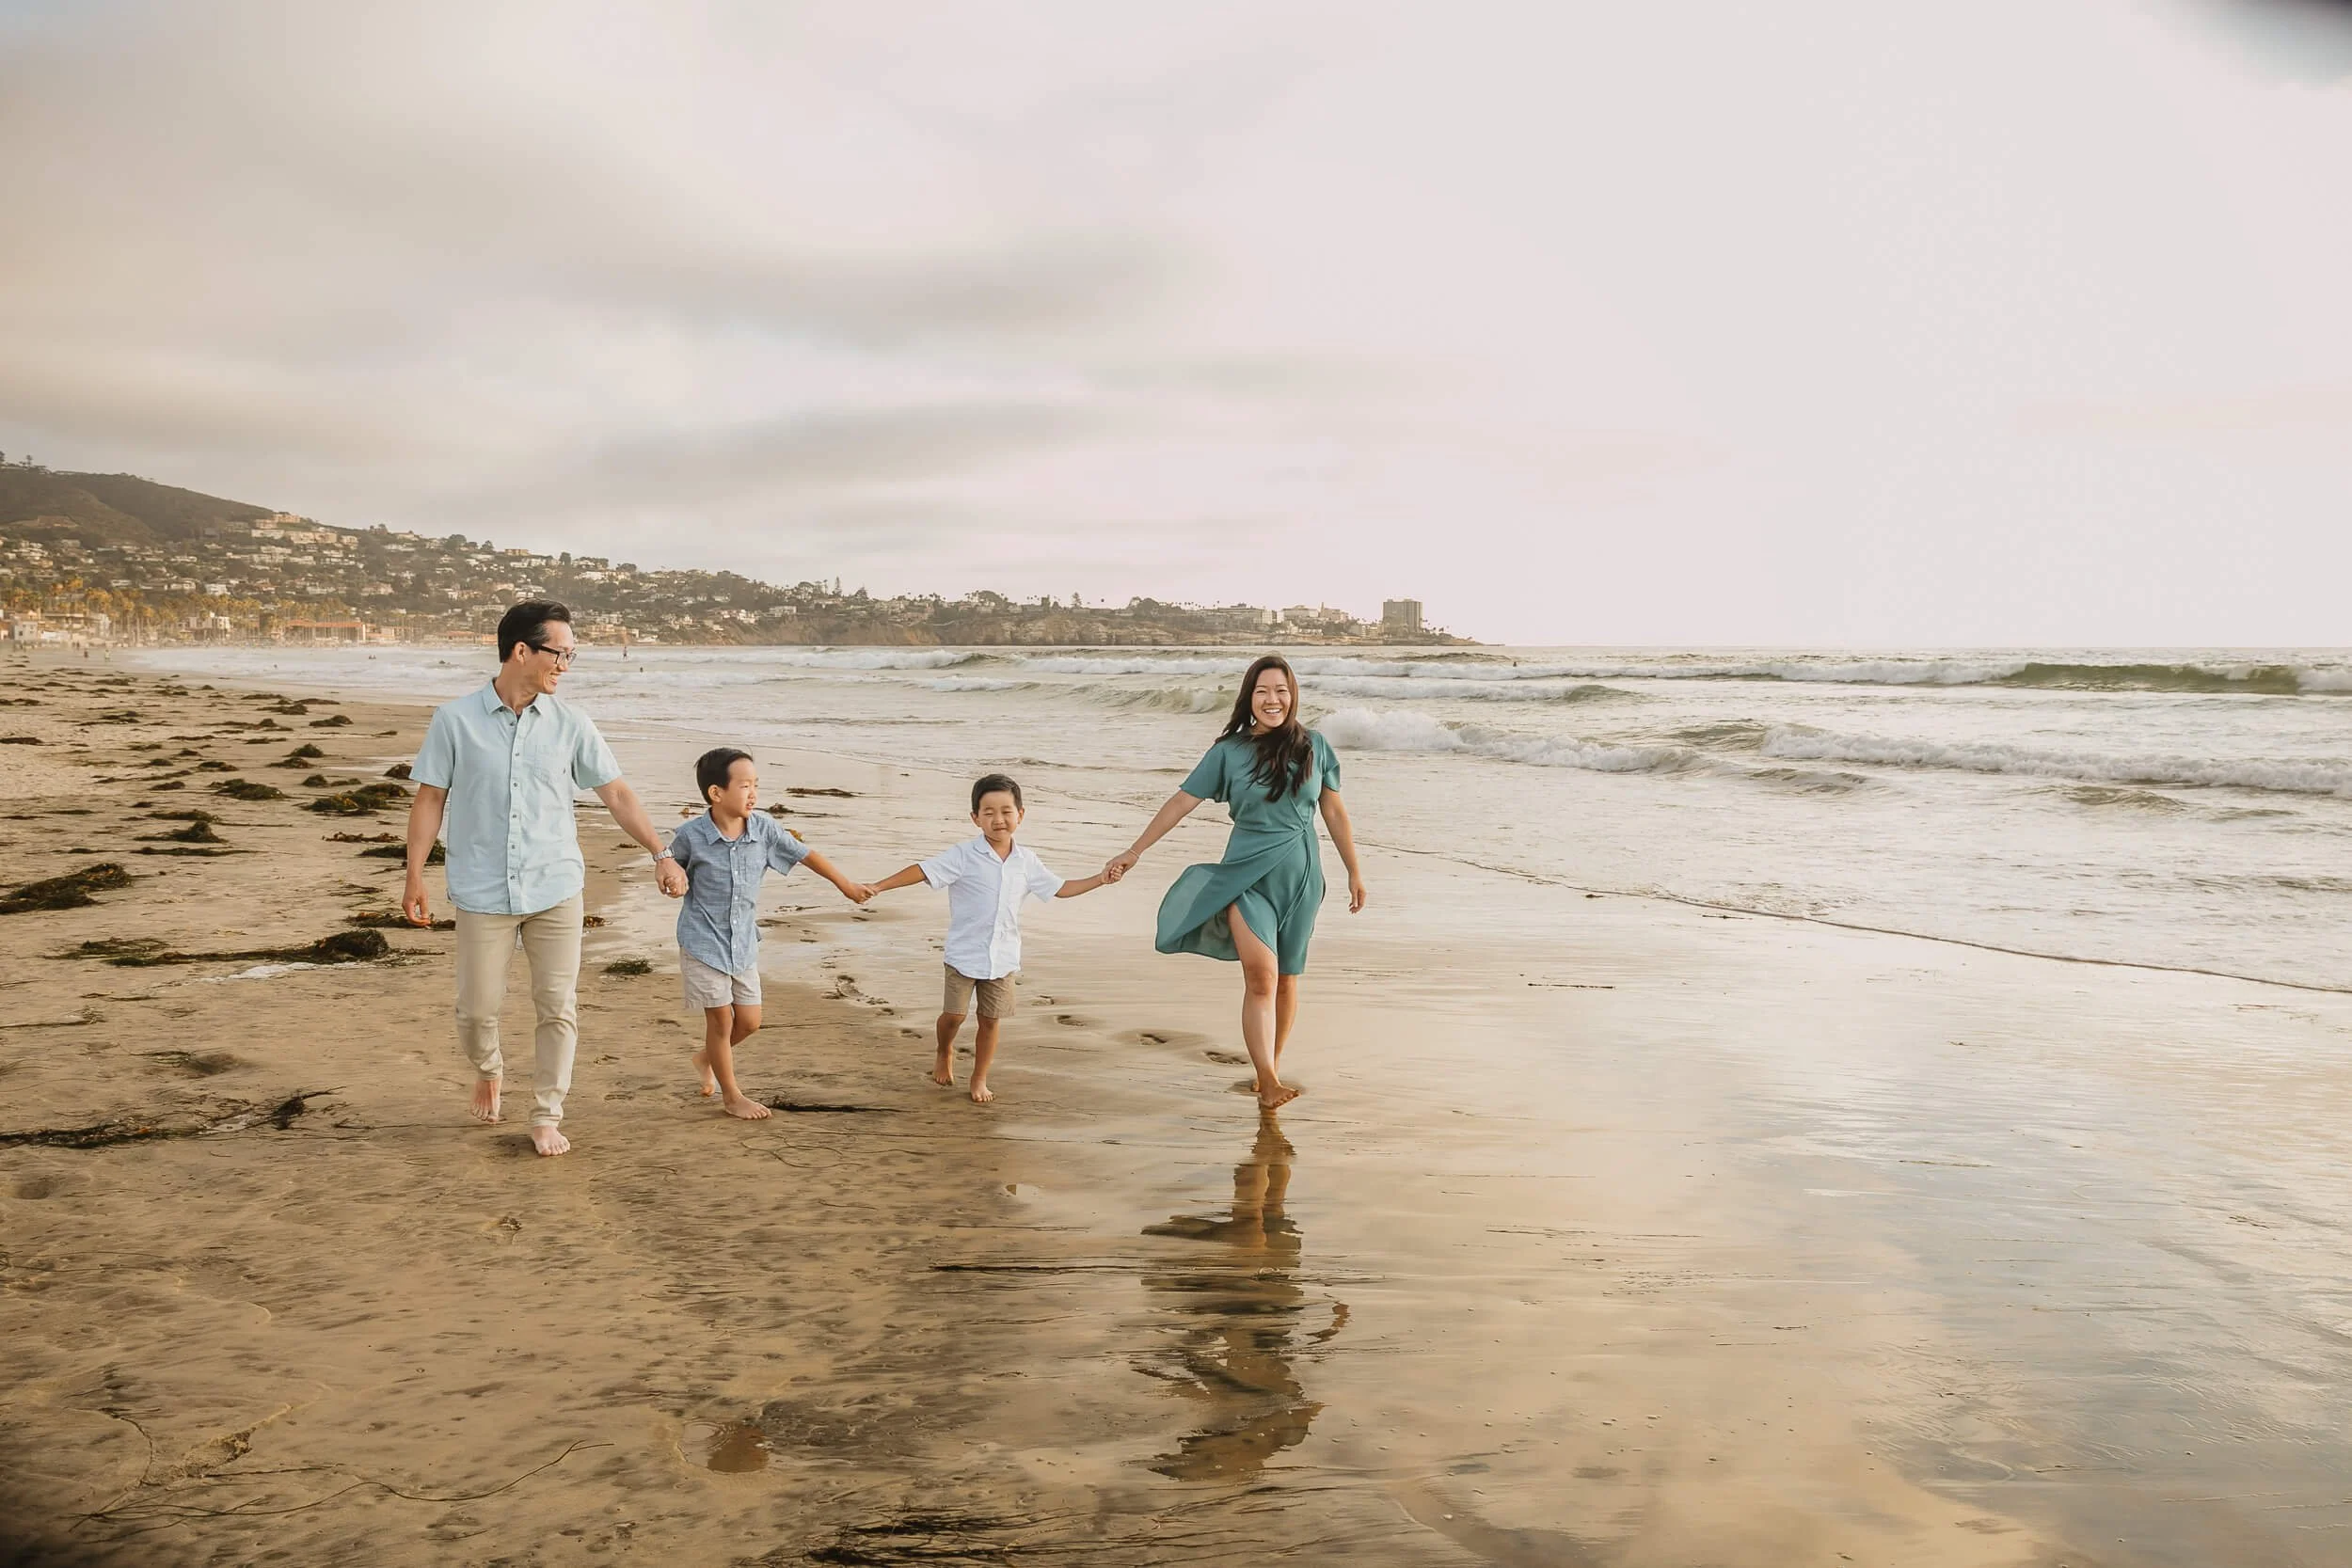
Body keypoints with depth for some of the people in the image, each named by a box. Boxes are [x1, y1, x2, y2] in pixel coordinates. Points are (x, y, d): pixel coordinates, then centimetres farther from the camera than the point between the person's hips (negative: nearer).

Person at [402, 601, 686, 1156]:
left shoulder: (569, 724, 2)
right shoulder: (454, 720, -3)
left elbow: (616, 793, 4)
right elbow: (430, 799, 3)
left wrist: (661, 854, -2)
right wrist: (415, 877, 2)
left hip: (556, 889, 1)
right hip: (483, 893, -1)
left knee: (558, 1008, 1)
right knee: (478, 1009, 6)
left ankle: (547, 1117, 15)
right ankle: (488, 1071, 38)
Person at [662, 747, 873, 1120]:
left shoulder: (764, 829, -8)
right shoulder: (690, 835, -16)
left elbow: (804, 855, 3)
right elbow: (671, 864, 4)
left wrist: (846, 885, 9)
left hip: (743, 942, 4)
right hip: (703, 941, -4)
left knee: (749, 1022, 10)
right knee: (721, 1018, 4)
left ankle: (707, 1058, 40)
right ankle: (731, 1096, 21)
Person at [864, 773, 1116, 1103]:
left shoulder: (1026, 861, 1)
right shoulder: (964, 856, -13)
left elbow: (1059, 889, 14)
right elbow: (922, 871, -20)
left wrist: (1101, 879, 10)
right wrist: (877, 887, -30)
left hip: (1004, 958, 3)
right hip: (964, 954, -3)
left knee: (991, 1020, 9)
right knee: (954, 1014, 0)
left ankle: (980, 1080, 27)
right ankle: (944, 1053, 34)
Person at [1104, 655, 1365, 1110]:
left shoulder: (1314, 746, 2)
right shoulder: (1229, 751, -2)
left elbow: (1334, 812, 9)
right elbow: (1181, 802, 0)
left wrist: (1354, 871, 11)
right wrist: (1133, 851, -2)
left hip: (1300, 877, 2)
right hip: (1248, 874, -2)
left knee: (1286, 980, 9)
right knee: (1261, 975, -19)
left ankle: (1270, 1070, 26)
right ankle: (1269, 1083, -20)